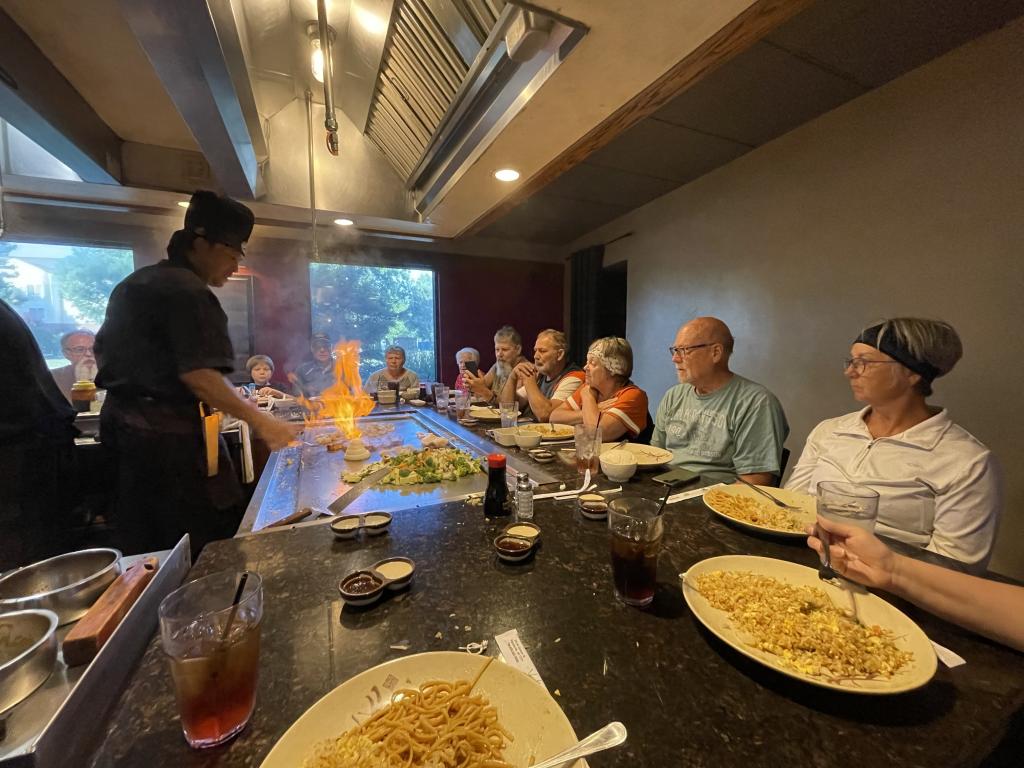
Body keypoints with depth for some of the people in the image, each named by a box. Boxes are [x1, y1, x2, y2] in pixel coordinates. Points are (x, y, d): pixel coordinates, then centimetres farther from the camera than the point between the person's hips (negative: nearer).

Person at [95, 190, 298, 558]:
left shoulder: (133, 284, 15)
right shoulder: (187, 291, -15)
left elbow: (103, 350, 22)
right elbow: (197, 375, -24)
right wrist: (260, 421, -23)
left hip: (121, 421, 10)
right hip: (169, 433, -10)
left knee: (141, 545, 19)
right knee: (207, 545, -3)